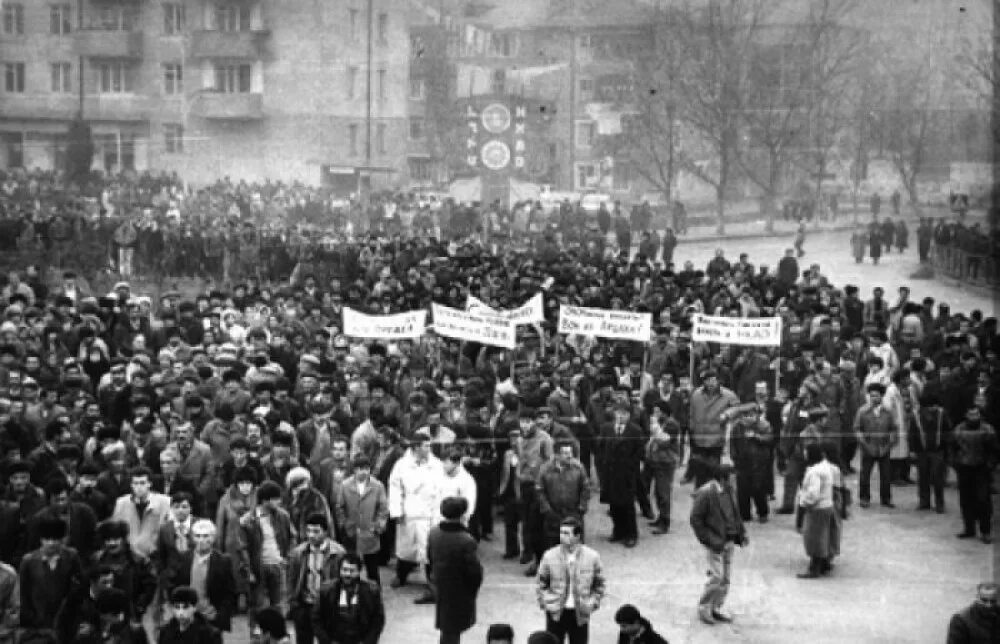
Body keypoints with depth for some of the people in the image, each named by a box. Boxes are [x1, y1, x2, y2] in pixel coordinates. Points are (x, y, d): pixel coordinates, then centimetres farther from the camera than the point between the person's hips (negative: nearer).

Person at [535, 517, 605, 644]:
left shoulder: (592, 557, -5)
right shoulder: (549, 556, -5)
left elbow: (599, 585, 5)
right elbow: (541, 584, 5)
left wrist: (592, 604, -2)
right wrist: (545, 602, -3)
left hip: (580, 614, 0)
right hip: (556, 613, 0)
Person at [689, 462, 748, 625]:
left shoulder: (728, 491, 7)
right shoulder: (706, 494, -17)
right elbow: (696, 519, -15)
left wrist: (742, 533, 6)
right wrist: (711, 540, -17)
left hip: (728, 541, 8)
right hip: (715, 543, -8)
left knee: (726, 578, 10)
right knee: (717, 576, -10)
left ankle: (716, 609, 22)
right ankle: (703, 608, 6)